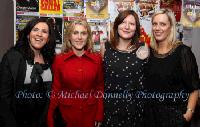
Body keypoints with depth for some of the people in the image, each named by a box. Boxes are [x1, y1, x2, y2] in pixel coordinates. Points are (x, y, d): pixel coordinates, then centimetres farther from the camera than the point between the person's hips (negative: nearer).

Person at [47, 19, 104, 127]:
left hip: (90, 113, 1)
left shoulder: (97, 59, -4)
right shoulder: (59, 60, -7)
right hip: (67, 113, -1)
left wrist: (99, 116, -1)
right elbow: (55, 90, -3)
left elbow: (100, 88, 1)